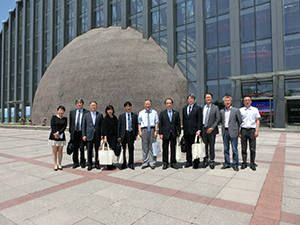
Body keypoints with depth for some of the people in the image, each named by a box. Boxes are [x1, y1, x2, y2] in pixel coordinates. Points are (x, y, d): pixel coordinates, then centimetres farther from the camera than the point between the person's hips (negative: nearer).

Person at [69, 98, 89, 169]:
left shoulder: (87, 112, -1)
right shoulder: (72, 112, 12)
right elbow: (70, 123, 15)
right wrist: (70, 131, 9)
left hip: (82, 133, -3)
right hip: (74, 133, 3)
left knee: (82, 148, 0)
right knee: (75, 149, 9)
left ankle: (82, 163, 16)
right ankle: (75, 163, 22)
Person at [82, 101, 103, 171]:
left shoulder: (100, 115, 8)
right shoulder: (86, 115, 9)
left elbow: (102, 125, 7)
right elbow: (83, 126, 7)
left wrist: (102, 134, -1)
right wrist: (84, 135, -1)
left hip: (97, 136, 0)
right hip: (89, 136, 0)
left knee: (97, 150, 5)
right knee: (89, 151, 3)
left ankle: (97, 164, 19)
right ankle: (90, 165, 15)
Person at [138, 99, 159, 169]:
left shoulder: (154, 112, 8)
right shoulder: (141, 113, 11)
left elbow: (156, 122, 5)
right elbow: (139, 123, 9)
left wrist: (156, 131, -4)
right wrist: (140, 131, -2)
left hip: (152, 129, 0)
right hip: (144, 129, 1)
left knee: (152, 147, 2)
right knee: (145, 147, 3)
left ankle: (152, 163, 10)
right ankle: (145, 163, 12)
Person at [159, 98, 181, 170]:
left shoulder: (176, 113, 8)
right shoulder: (162, 113, 5)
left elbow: (178, 124, 8)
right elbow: (160, 124, 2)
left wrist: (179, 132, 1)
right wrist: (160, 133, -4)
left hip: (173, 133, 1)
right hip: (165, 133, -1)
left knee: (173, 148, 6)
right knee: (165, 149, 4)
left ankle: (173, 163, 17)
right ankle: (165, 163, 14)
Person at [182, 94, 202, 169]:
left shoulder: (198, 108, 1)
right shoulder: (184, 108, 15)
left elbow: (200, 120, -4)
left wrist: (199, 130, -12)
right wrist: (183, 129, 10)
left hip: (194, 131, -4)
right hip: (187, 131, 4)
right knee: (188, 147, 9)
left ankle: (196, 163, 12)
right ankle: (189, 162, 19)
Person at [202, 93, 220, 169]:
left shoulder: (215, 108, 1)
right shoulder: (202, 108, 9)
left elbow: (218, 119, -3)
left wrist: (212, 128, -13)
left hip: (211, 130, -2)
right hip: (203, 129, 2)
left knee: (211, 146, 4)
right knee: (205, 146, 6)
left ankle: (211, 162, 16)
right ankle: (205, 161, 17)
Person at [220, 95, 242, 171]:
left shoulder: (236, 110, -3)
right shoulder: (221, 111, 9)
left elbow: (240, 121, 0)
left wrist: (239, 130, 1)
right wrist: (224, 127, 9)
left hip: (233, 132, -4)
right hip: (225, 131, 4)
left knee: (234, 149, 2)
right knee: (226, 149, 10)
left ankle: (235, 165, 14)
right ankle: (227, 164, 21)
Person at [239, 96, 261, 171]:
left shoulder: (255, 110, 8)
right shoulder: (240, 110, 7)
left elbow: (258, 120, 7)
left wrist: (257, 131, -3)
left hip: (252, 130, 0)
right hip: (243, 130, 1)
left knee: (252, 148, 2)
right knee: (243, 148, 5)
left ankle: (252, 164, 12)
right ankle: (244, 163, 14)